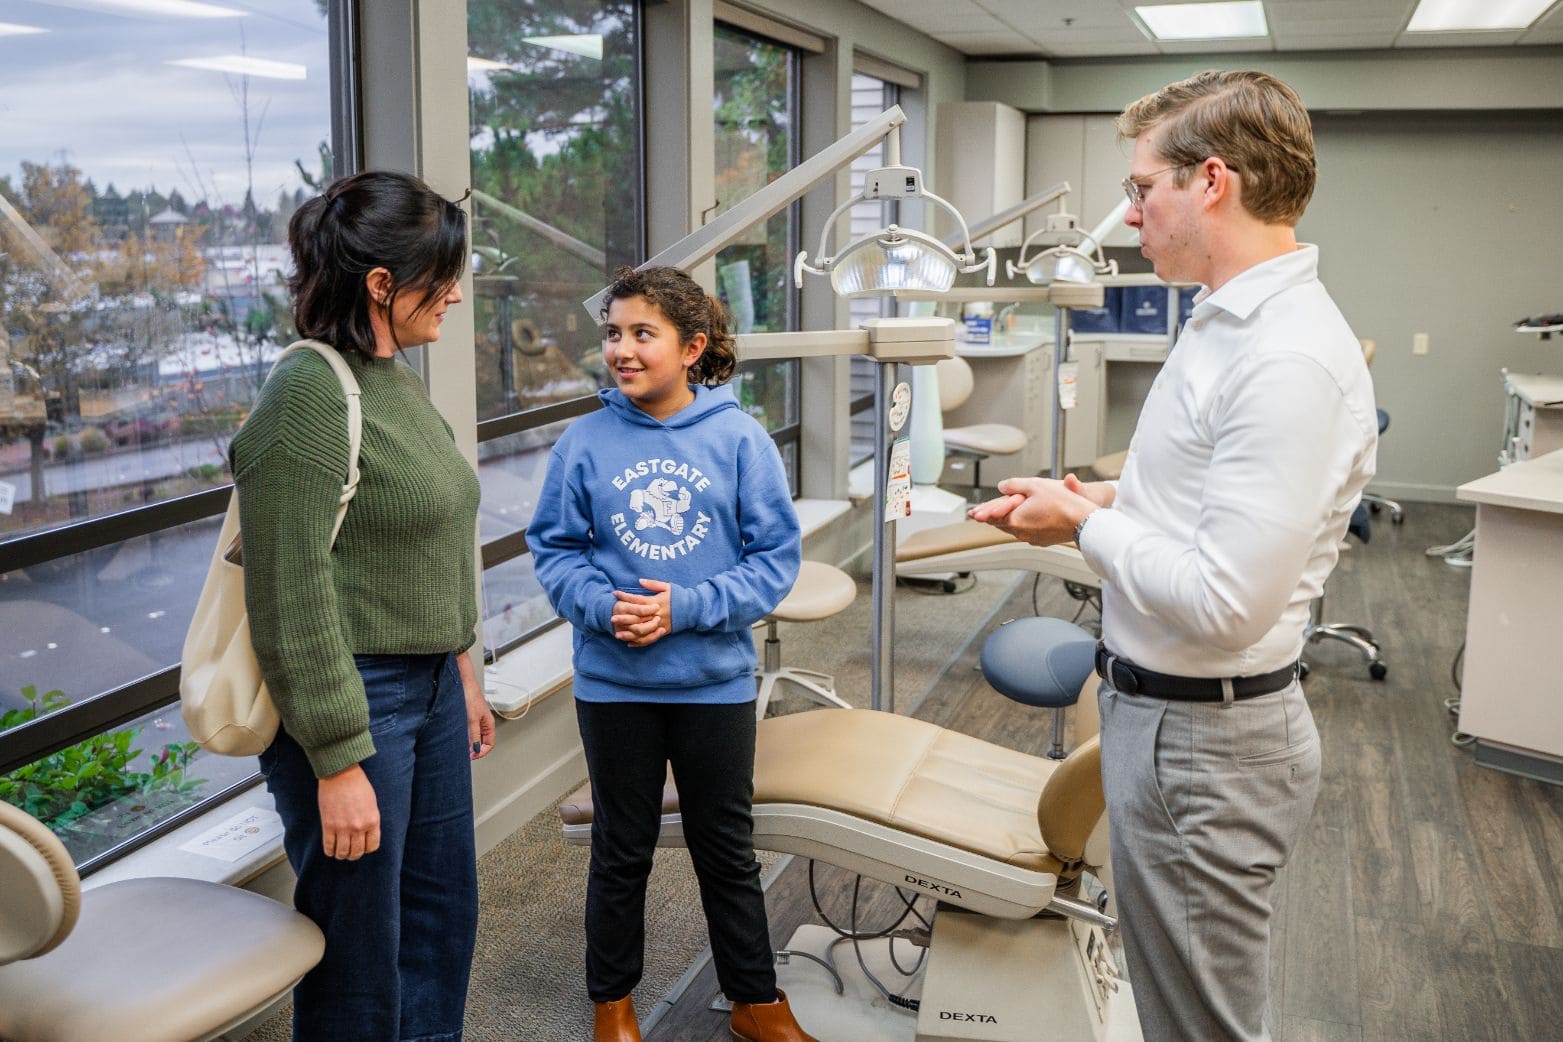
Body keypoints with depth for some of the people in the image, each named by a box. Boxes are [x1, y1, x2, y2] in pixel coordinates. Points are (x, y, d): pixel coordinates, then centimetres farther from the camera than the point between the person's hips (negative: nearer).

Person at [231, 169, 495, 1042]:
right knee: (360, 960, 6)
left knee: (444, 919, 20)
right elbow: (292, 598, -21)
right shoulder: (310, 395, -20)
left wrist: (463, 673, 20)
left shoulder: (399, 378, 9)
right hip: (355, 700, -9)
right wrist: (338, 764, -20)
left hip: (430, 689, 9)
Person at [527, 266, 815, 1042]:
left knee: (727, 848, 16)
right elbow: (553, 549, -1)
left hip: (715, 682, 0)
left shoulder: (740, 440, -10)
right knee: (622, 850, 17)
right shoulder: (584, 442, -8)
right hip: (612, 684, 1)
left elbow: (775, 558, -9)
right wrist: (602, 606, -19)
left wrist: (686, 608, -20)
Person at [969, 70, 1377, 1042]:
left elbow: (1226, 603, -29)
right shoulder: (1233, 321, 7)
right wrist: (1105, 499, 4)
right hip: (1162, 706, 10)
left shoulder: (1288, 359, -26)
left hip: (1204, 741, -10)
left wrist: (1086, 524, -15)